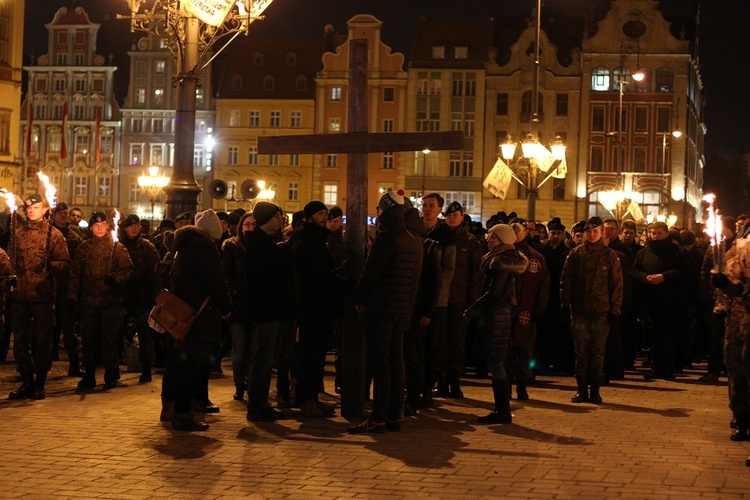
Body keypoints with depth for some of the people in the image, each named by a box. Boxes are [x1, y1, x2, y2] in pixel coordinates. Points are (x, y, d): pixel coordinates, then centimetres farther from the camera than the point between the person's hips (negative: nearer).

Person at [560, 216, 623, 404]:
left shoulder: (610, 255, 3)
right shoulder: (575, 254, 6)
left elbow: (616, 284, 2)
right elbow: (566, 280, 7)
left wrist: (615, 309, -4)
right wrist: (565, 304, -1)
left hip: (601, 311, -1)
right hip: (579, 310, 1)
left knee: (597, 351, 2)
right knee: (581, 351, 4)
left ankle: (595, 389, 8)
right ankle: (582, 389, 10)